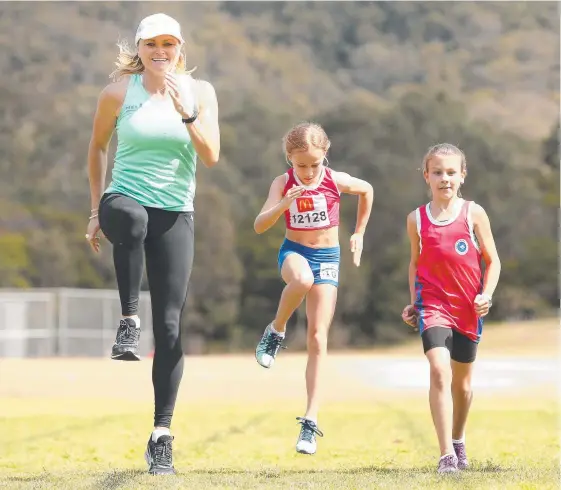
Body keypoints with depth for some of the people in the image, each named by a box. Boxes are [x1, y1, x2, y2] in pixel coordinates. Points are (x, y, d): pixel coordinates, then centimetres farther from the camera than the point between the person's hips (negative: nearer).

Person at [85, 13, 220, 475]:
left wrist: (188, 113, -22)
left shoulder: (199, 91, 2)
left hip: (176, 215, 1)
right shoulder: (119, 91, 0)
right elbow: (98, 146, 13)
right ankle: (129, 322, -27)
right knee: (132, 217, -42)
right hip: (123, 200, -1)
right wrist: (95, 209, 13)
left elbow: (211, 156, -7)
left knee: (169, 325, -5)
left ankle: (162, 435, 3)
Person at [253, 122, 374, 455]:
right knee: (302, 279, -40)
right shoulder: (283, 184, -9)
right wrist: (282, 206, -35)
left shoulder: (336, 181, -8)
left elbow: (367, 190, 14)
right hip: (294, 252, 0)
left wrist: (359, 233, 17)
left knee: (318, 337, -8)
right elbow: (259, 226, -18)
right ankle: (276, 331, -11)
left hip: (328, 257, 1)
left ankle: (311, 420, -9)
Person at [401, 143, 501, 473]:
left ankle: (458, 440, 40)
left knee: (462, 380, 15)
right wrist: (413, 303, 8)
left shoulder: (473, 213, -2)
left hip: (469, 309, 1)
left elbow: (493, 261, 3)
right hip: (433, 304, -1)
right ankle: (447, 455, -23)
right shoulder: (417, 219, 1)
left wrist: (487, 294, -12)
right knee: (439, 370, -21)